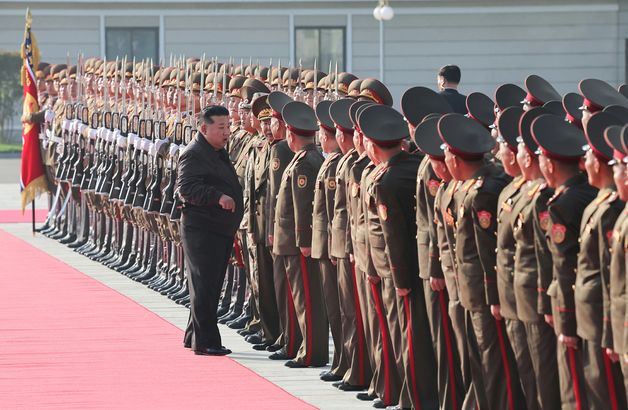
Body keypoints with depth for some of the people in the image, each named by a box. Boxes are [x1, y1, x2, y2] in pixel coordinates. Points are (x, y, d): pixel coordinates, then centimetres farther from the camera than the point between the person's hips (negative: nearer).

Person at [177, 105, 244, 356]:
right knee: (204, 287, -7)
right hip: (201, 230, -10)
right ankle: (204, 341, -4)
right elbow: (186, 188, -24)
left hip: (221, 230, 10)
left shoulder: (219, 153, 18)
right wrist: (218, 196, -33)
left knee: (211, 286, 15)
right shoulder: (194, 154, -13)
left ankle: (194, 336, 24)